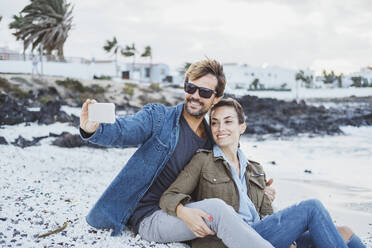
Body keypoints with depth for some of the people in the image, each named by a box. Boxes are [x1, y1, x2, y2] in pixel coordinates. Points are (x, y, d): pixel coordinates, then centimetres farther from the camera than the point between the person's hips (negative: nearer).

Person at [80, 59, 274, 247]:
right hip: (147, 217, -5)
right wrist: (94, 129, -41)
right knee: (215, 208, -28)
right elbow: (121, 131, -18)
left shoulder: (211, 142, 10)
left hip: (177, 217, 5)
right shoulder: (157, 116, -2)